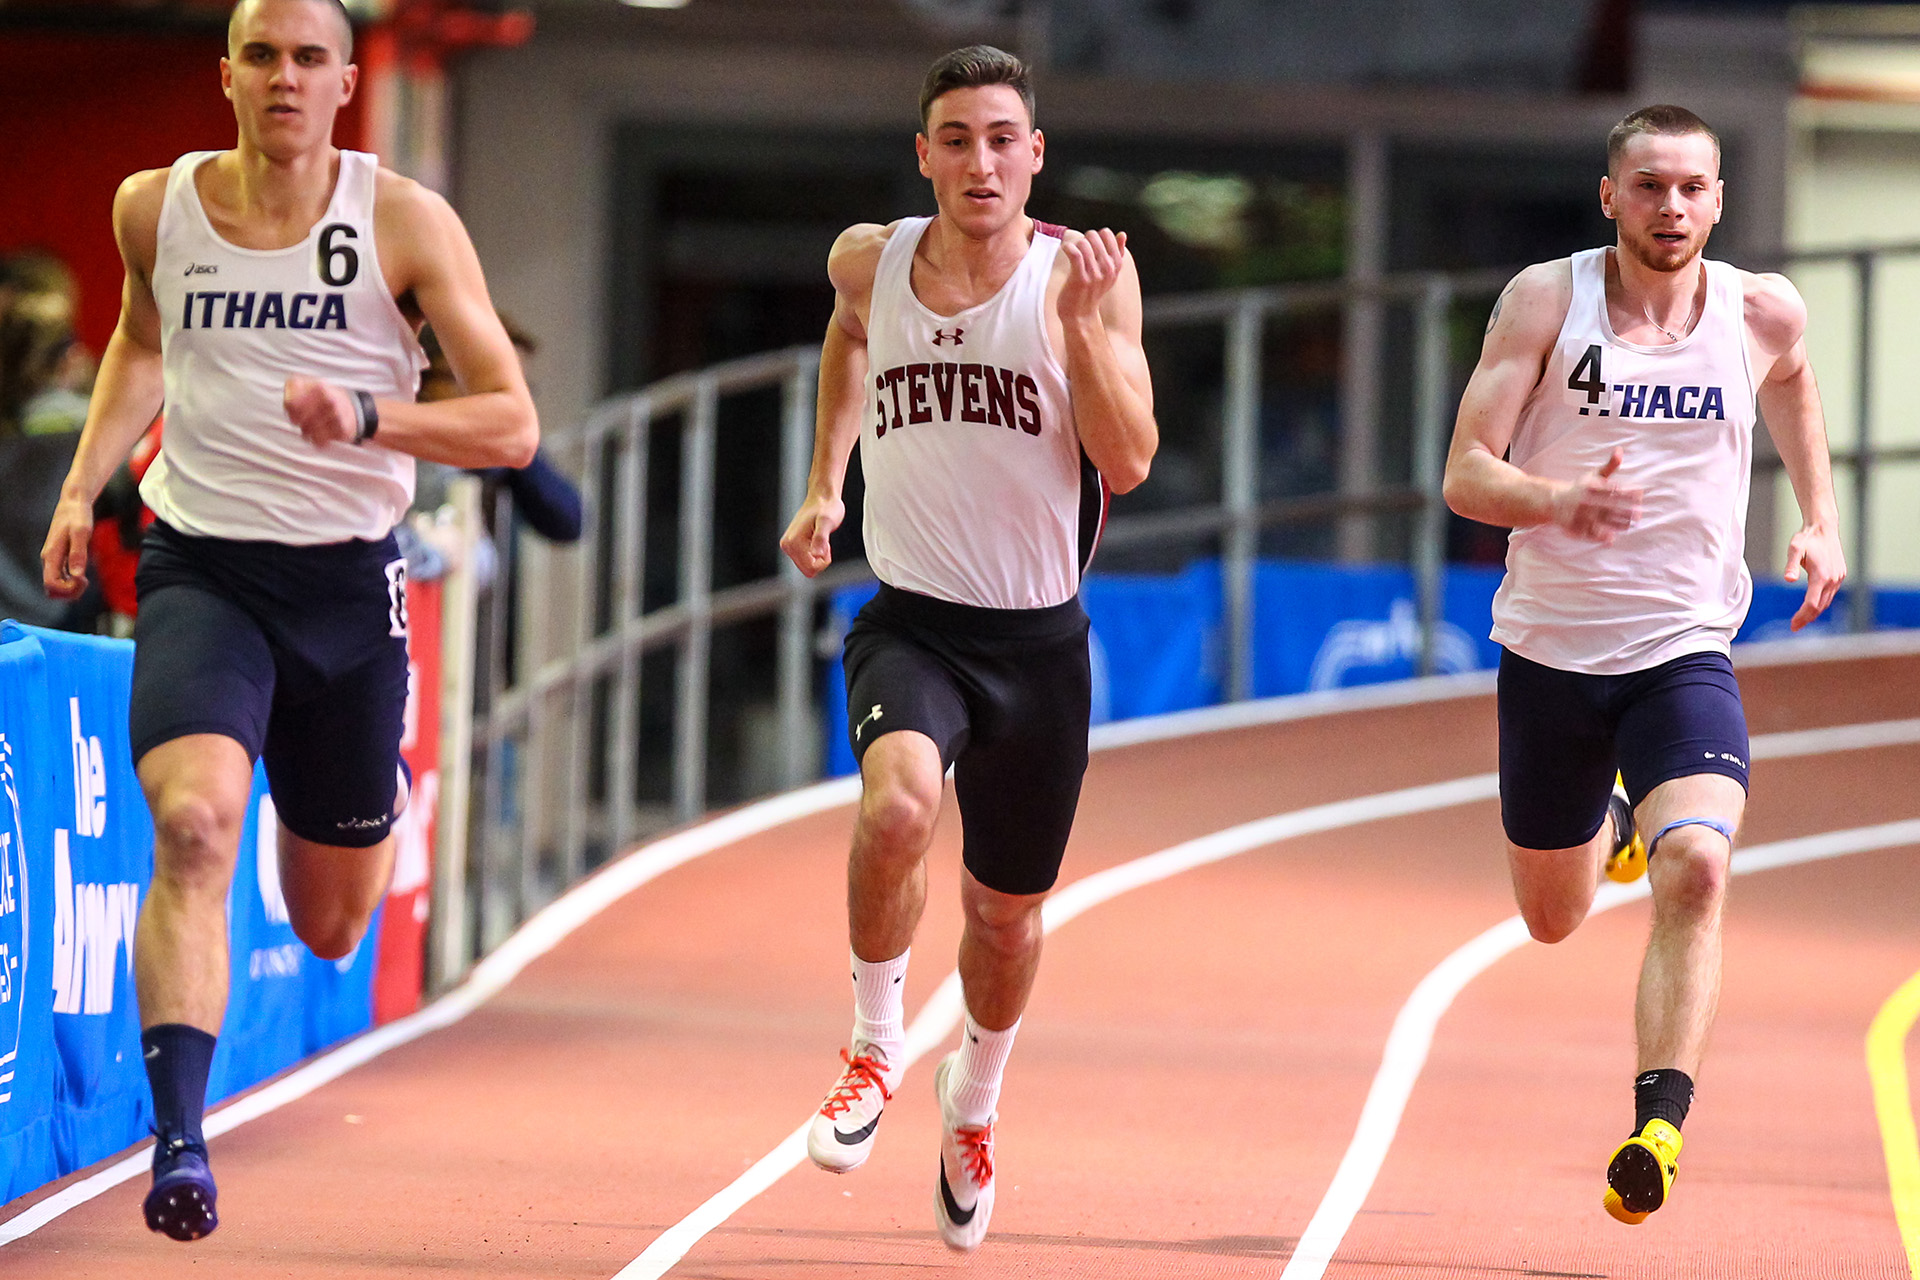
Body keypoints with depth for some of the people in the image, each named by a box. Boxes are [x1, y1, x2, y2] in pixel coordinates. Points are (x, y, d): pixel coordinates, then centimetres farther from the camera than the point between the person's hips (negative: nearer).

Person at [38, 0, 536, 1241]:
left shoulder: (406, 223, -7)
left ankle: (379, 799, 52)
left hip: (347, 580, 0)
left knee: (328, 927, 13)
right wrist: (83, 487, 13)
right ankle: (179, 1142, -32)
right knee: (193, 823, -29)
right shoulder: (155, 209, 1)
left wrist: (365, 418, -24)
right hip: (201, 569, 0)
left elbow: (513, 424, -9)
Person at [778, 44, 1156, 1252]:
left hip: (1037, 640, 0)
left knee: (1007, 912, 14)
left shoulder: (1085, 274, -9)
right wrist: (826, 483, 19)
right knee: (898, 806, -32)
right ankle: (876, 1046, -8)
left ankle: (974, 1101, 45)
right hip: (911, 620, 0)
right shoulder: (869, 260, -2)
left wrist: (1085, 323, -27)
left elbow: (1129, 462, -17)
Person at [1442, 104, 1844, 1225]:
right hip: (1552, 647, 1)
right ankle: (1614, 822, 54)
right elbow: (1466, 475, -12)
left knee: (1695, 869, -27)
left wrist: (1822, 520, 17)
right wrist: (1559, 502, -33)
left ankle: (1659, 1129, -32)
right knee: (1554, 918, 18)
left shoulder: (1763, 312, -2)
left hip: (1685, 650, -1)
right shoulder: (1547, 299, -8)